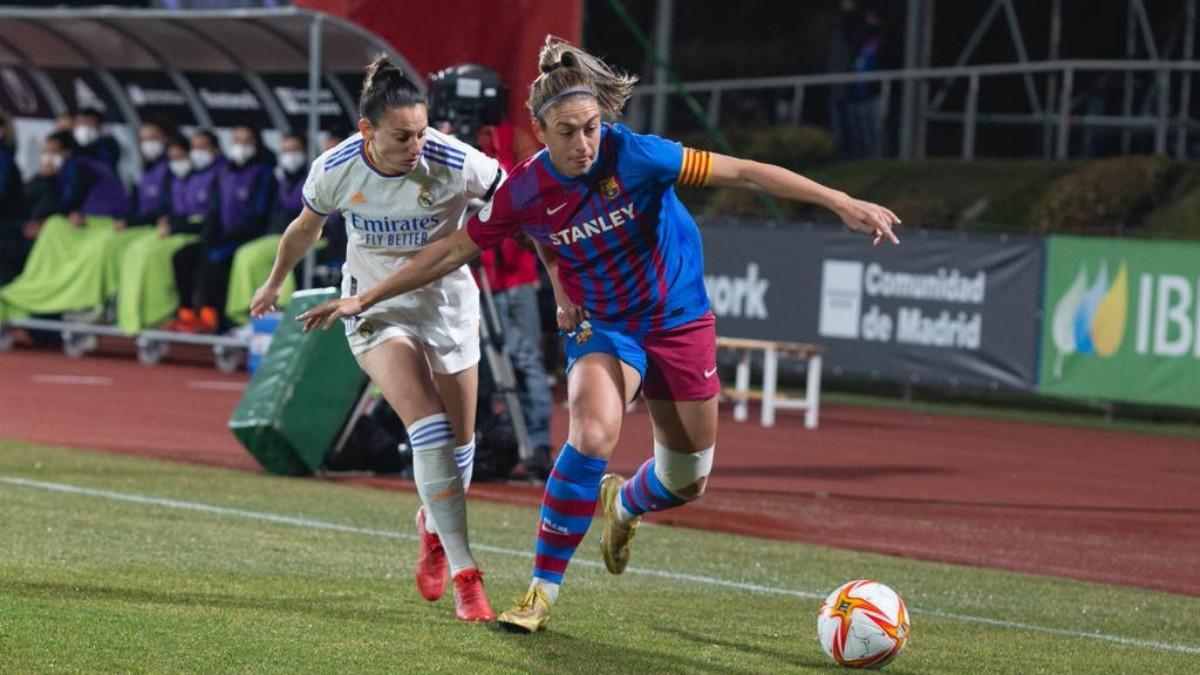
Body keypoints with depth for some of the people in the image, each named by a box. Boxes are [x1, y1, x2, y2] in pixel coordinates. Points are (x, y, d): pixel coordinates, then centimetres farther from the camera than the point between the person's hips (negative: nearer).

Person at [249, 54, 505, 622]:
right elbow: (305, 229, 3)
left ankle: (433, 524, 40)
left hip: (447, 299, 1)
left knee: (459, 440, 5)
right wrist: (274, 284, 19)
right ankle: (464, 574, -18)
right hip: (376, 307, -1)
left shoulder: (456, 164, -25)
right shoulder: (335, 170, -19)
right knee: (429, 426, -20)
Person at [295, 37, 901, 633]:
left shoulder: (634, 155, -24)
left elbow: (744, 174, -22)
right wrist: (364, 299, -5)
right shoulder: (524, 192, -17)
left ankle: (623, 504, 47)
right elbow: (453, 251, -5)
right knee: (594, 432, -31)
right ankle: (543, 591, -19)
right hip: (601, 325, -1)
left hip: (680, 320, 1)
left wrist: (841, 202, -27)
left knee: (685, 482, 8)